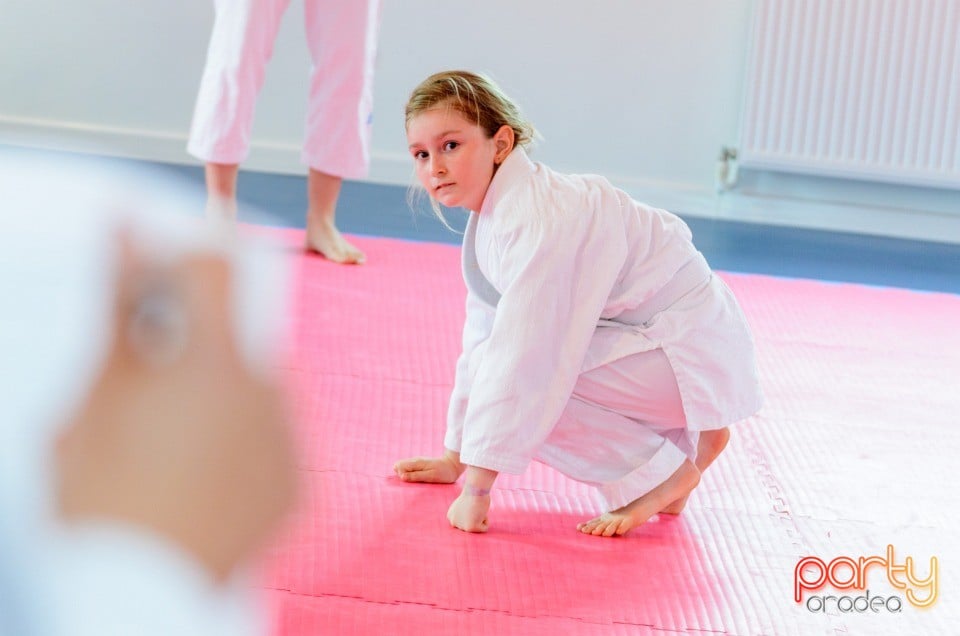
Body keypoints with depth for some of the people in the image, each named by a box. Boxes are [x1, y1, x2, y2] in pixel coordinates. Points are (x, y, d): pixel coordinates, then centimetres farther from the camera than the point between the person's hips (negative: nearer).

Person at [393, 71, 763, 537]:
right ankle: (687, 437, 17)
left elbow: (521, 356, -30)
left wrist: (477, 490, -29)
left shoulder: (540, 220, -25)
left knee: (523, 381, -22)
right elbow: (483, 339, 12)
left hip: (689, 353, -10)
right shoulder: (494, 211, 6)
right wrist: (455, 459, 15)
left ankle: (661, 474, -6)